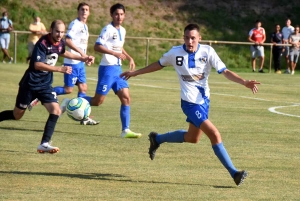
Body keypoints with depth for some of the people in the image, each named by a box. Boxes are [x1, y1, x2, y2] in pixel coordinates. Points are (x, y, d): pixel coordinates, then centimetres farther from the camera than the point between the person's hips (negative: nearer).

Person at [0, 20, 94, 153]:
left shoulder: (60, 43, 1)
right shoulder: (42, 43, -21)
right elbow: (37, 65, -31)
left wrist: (82, 58, 23)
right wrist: (60, 69, -35)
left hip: (45, 84, 6)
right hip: (30, 84, -6)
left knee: (56, 111, -12)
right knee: (17, 115, 5)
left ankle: (44, 144, -10)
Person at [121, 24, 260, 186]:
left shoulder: (208, 52, -7)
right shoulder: (175, 53, -9)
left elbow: (225, 72, -11)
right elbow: (159, 64, 10)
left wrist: (244, 82, -25)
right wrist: (135, 73, 16)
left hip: (204, 100, 5)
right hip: (191, 102, -5)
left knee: (192, 138, 22)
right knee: (215, 135, -17)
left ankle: (157, 139, 44)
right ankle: (234, 173, -12)